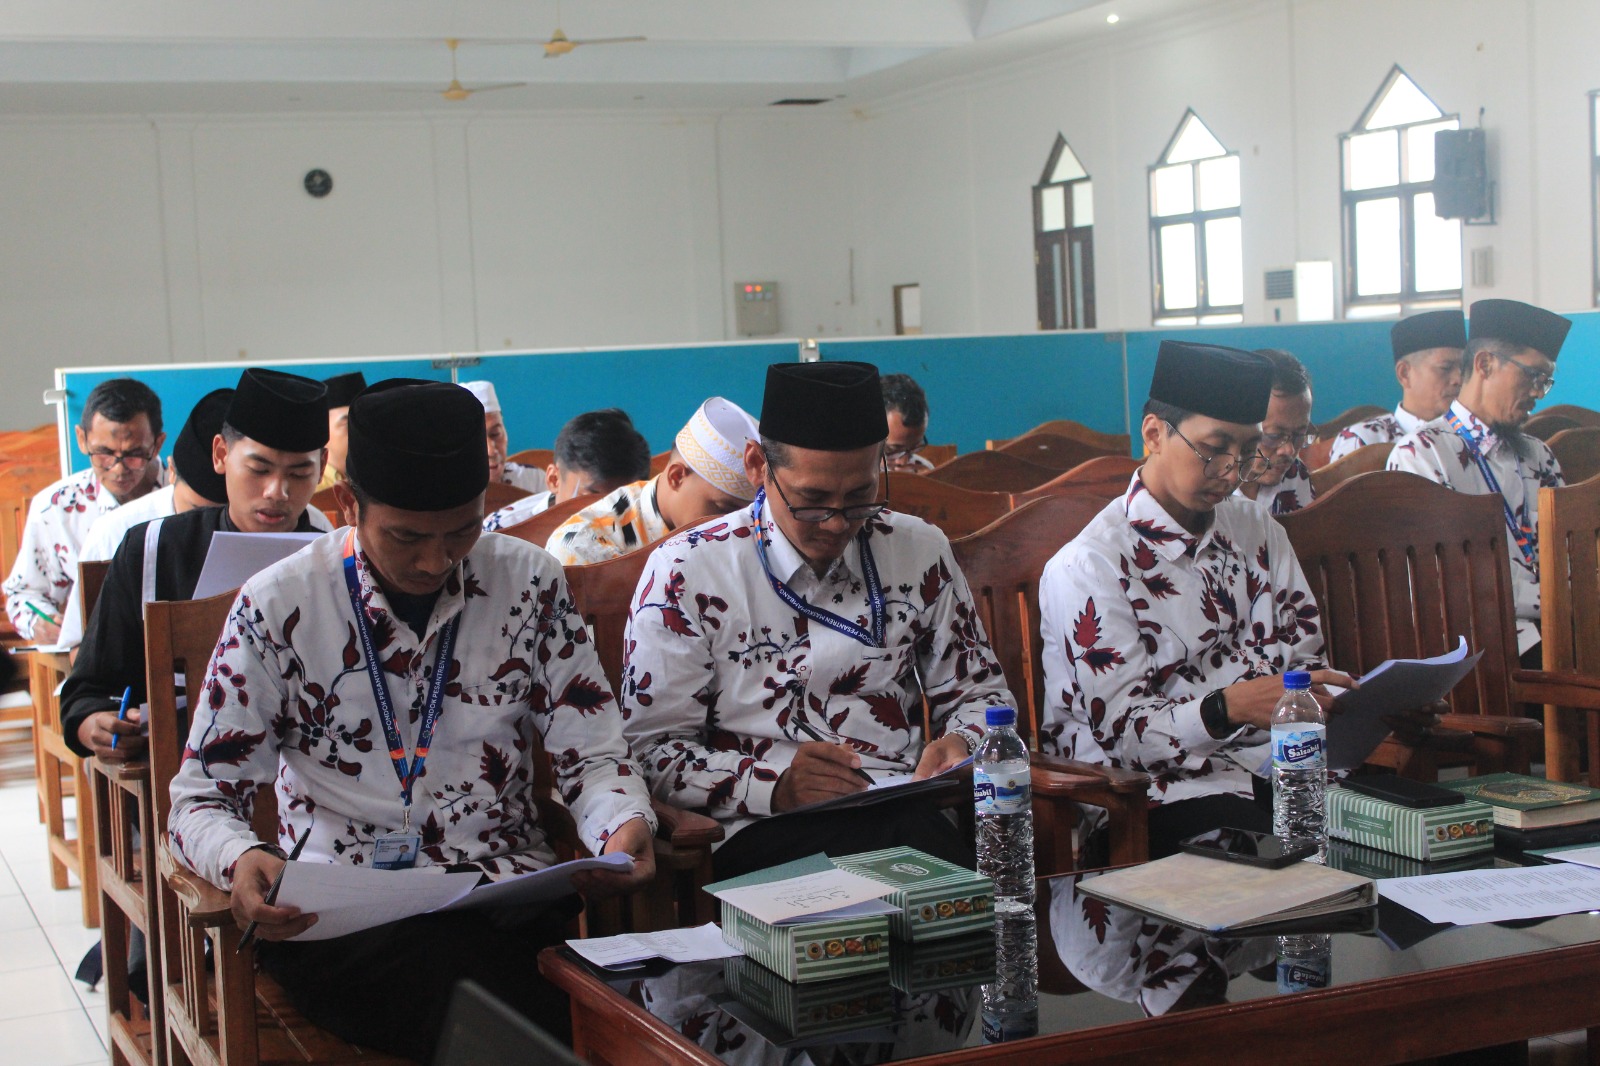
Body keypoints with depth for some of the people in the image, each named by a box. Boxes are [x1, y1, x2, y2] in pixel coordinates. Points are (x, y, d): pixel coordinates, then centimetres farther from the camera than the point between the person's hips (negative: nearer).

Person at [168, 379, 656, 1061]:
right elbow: (202, 798, 2)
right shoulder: (278, 607, 0)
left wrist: (625, 825, -15)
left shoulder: (530, 584, 5)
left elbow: (590, 755, 8)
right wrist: (240, 861, -22)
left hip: (510, 891, 2)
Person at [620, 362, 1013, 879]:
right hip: (762, 831, -4)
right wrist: (773, 785, -18)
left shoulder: (919, 551, 12)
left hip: (912, 812, 5)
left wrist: (959, 745, -4)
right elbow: (652, 749, -1)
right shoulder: (685, 572, 0)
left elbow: (978, 690, 22)